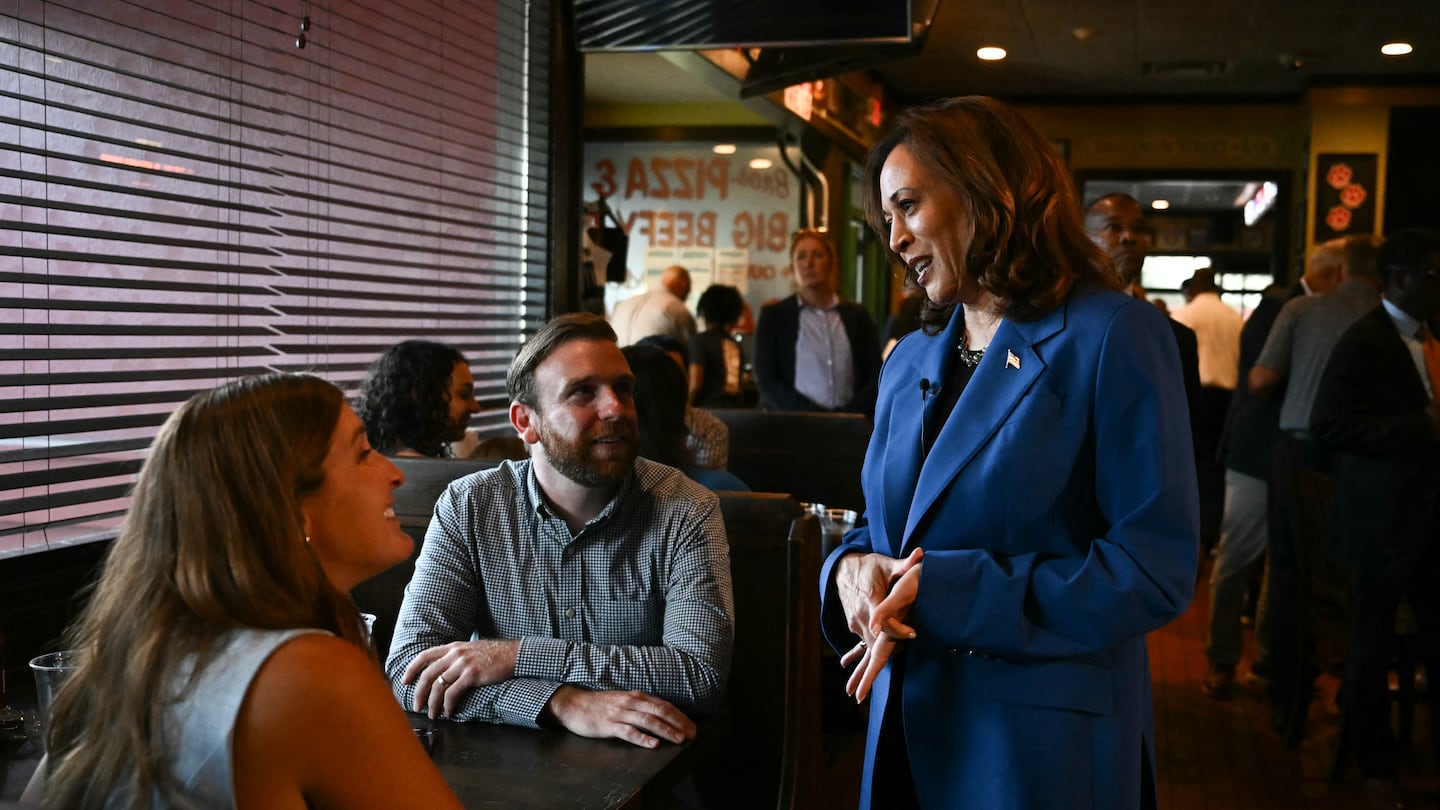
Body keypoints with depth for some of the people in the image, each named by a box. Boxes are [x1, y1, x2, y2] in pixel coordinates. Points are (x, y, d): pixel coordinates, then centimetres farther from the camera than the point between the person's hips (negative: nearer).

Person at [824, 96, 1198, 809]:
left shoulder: (1113, 338, -12)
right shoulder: (908, 361, 10)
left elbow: (1155, 568, -18)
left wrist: (942, 594, -22)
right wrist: (853, 570, -10)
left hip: (1042, 747, -6)